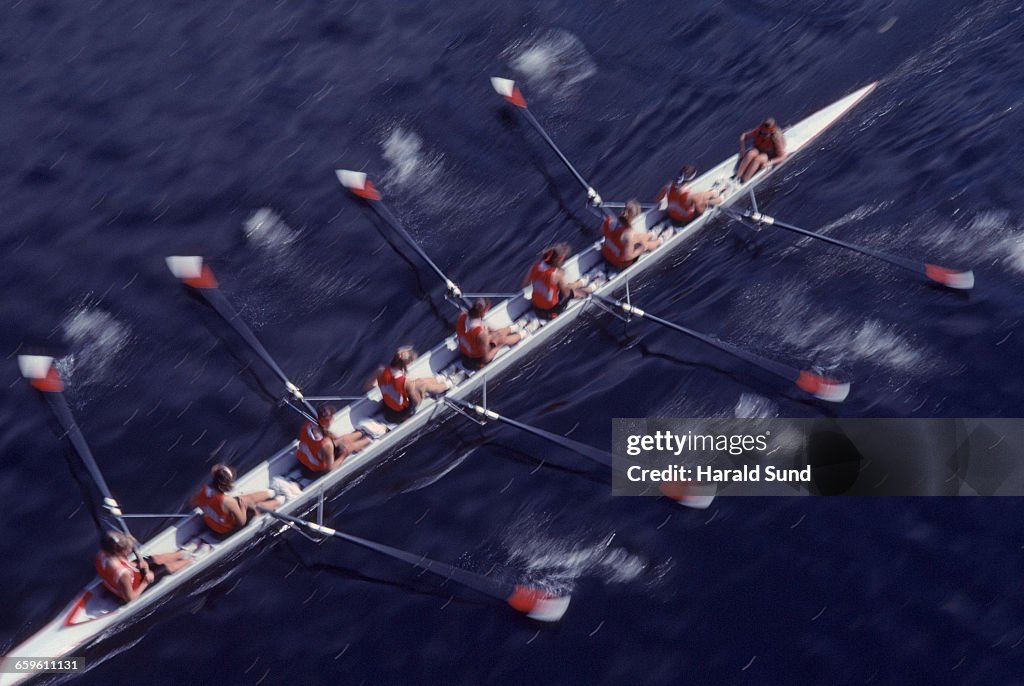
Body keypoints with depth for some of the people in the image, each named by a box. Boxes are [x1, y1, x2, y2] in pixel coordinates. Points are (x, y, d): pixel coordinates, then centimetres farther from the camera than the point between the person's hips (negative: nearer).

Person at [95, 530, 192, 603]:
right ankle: (188, 561, 39)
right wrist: (145, 582, -22)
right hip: (135, 588, -6)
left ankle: (181, 553, 47)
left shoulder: (101, 554, -25)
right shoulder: (123, 574, -46)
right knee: (165, 568, 9)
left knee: (155, 559, 19)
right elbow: (130, 598, -31)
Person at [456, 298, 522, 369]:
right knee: (503, 339, 14)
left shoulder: (462, 316, -22)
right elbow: (486, 358, -27)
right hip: (477, 360, -6)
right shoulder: (482, 333, -42)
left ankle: (513, 328, 55)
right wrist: (499, 347, -12)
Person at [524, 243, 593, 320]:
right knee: (573, 292, 19)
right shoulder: (557, 273, -28)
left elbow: (524, 284, 0)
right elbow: (566, 293, -14)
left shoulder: (536, 265, -13)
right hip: (551, 311, -5)